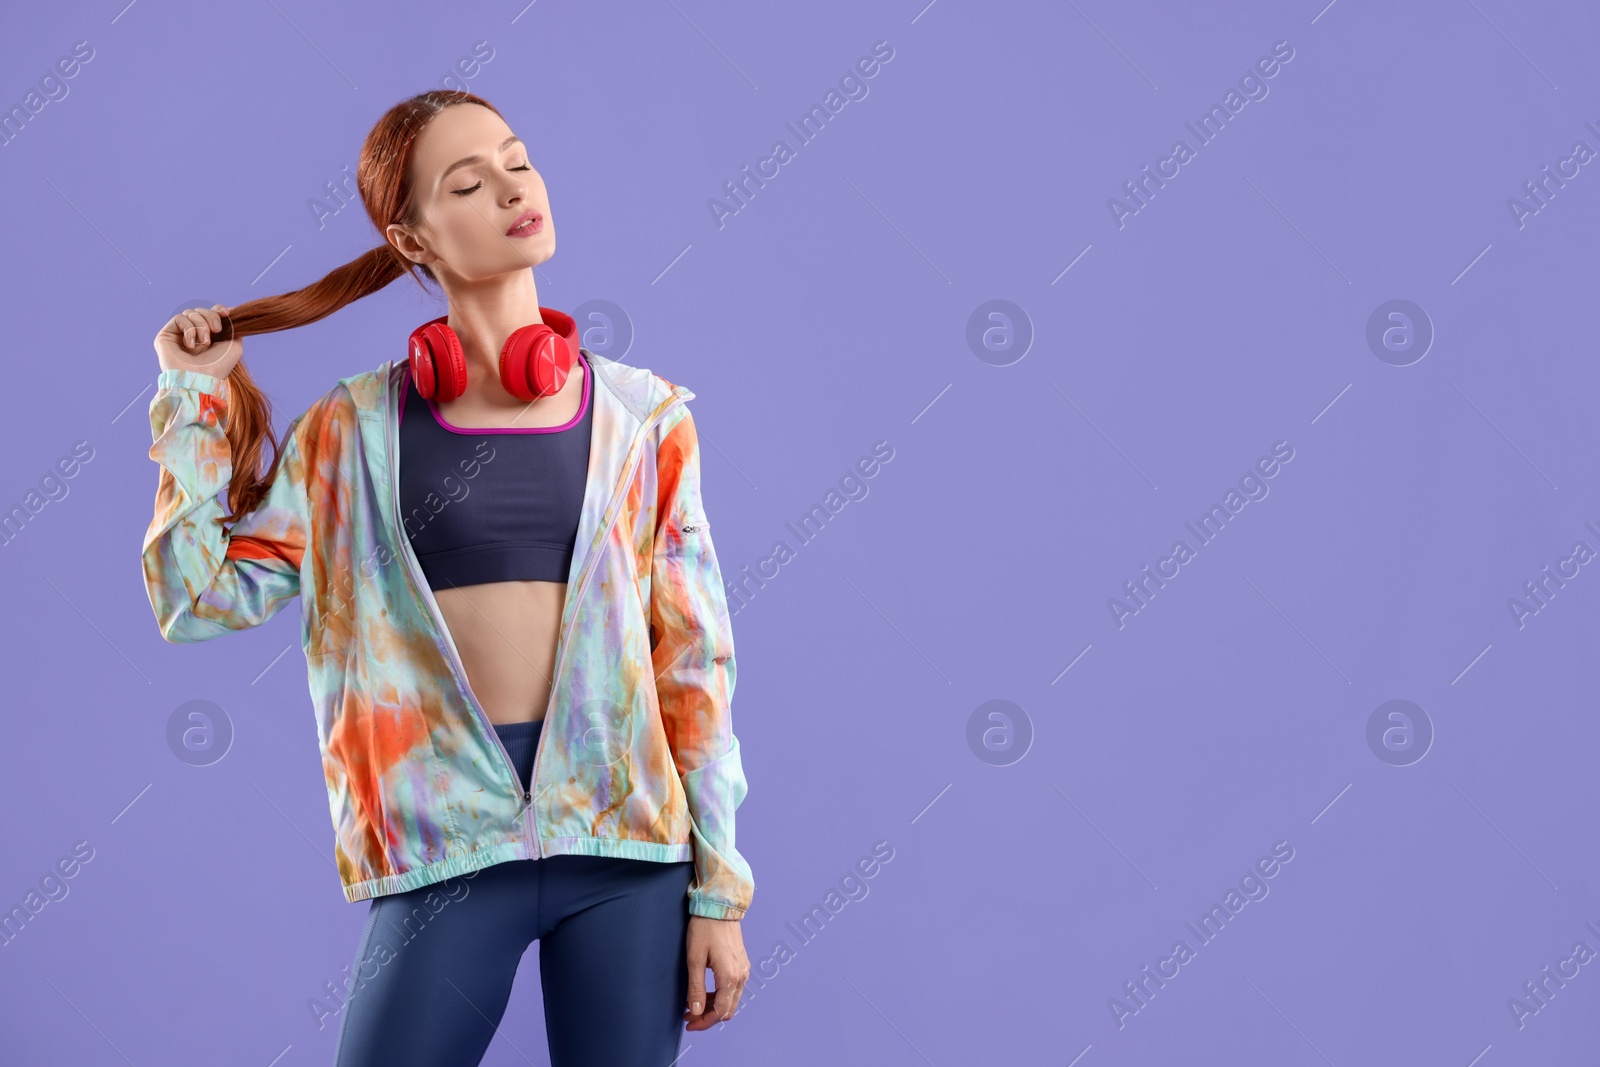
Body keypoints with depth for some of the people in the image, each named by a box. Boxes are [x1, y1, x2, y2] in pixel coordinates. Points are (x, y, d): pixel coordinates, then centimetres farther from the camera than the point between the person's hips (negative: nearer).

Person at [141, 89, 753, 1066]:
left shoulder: (640, 416, 5)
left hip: (625, 840, 1)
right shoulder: (358, 428, 4)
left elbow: (695, 658, 4)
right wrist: (193, 397, 1)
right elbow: (204, 598, 3)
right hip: (448, 844, 0)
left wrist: (719, 890, 2)